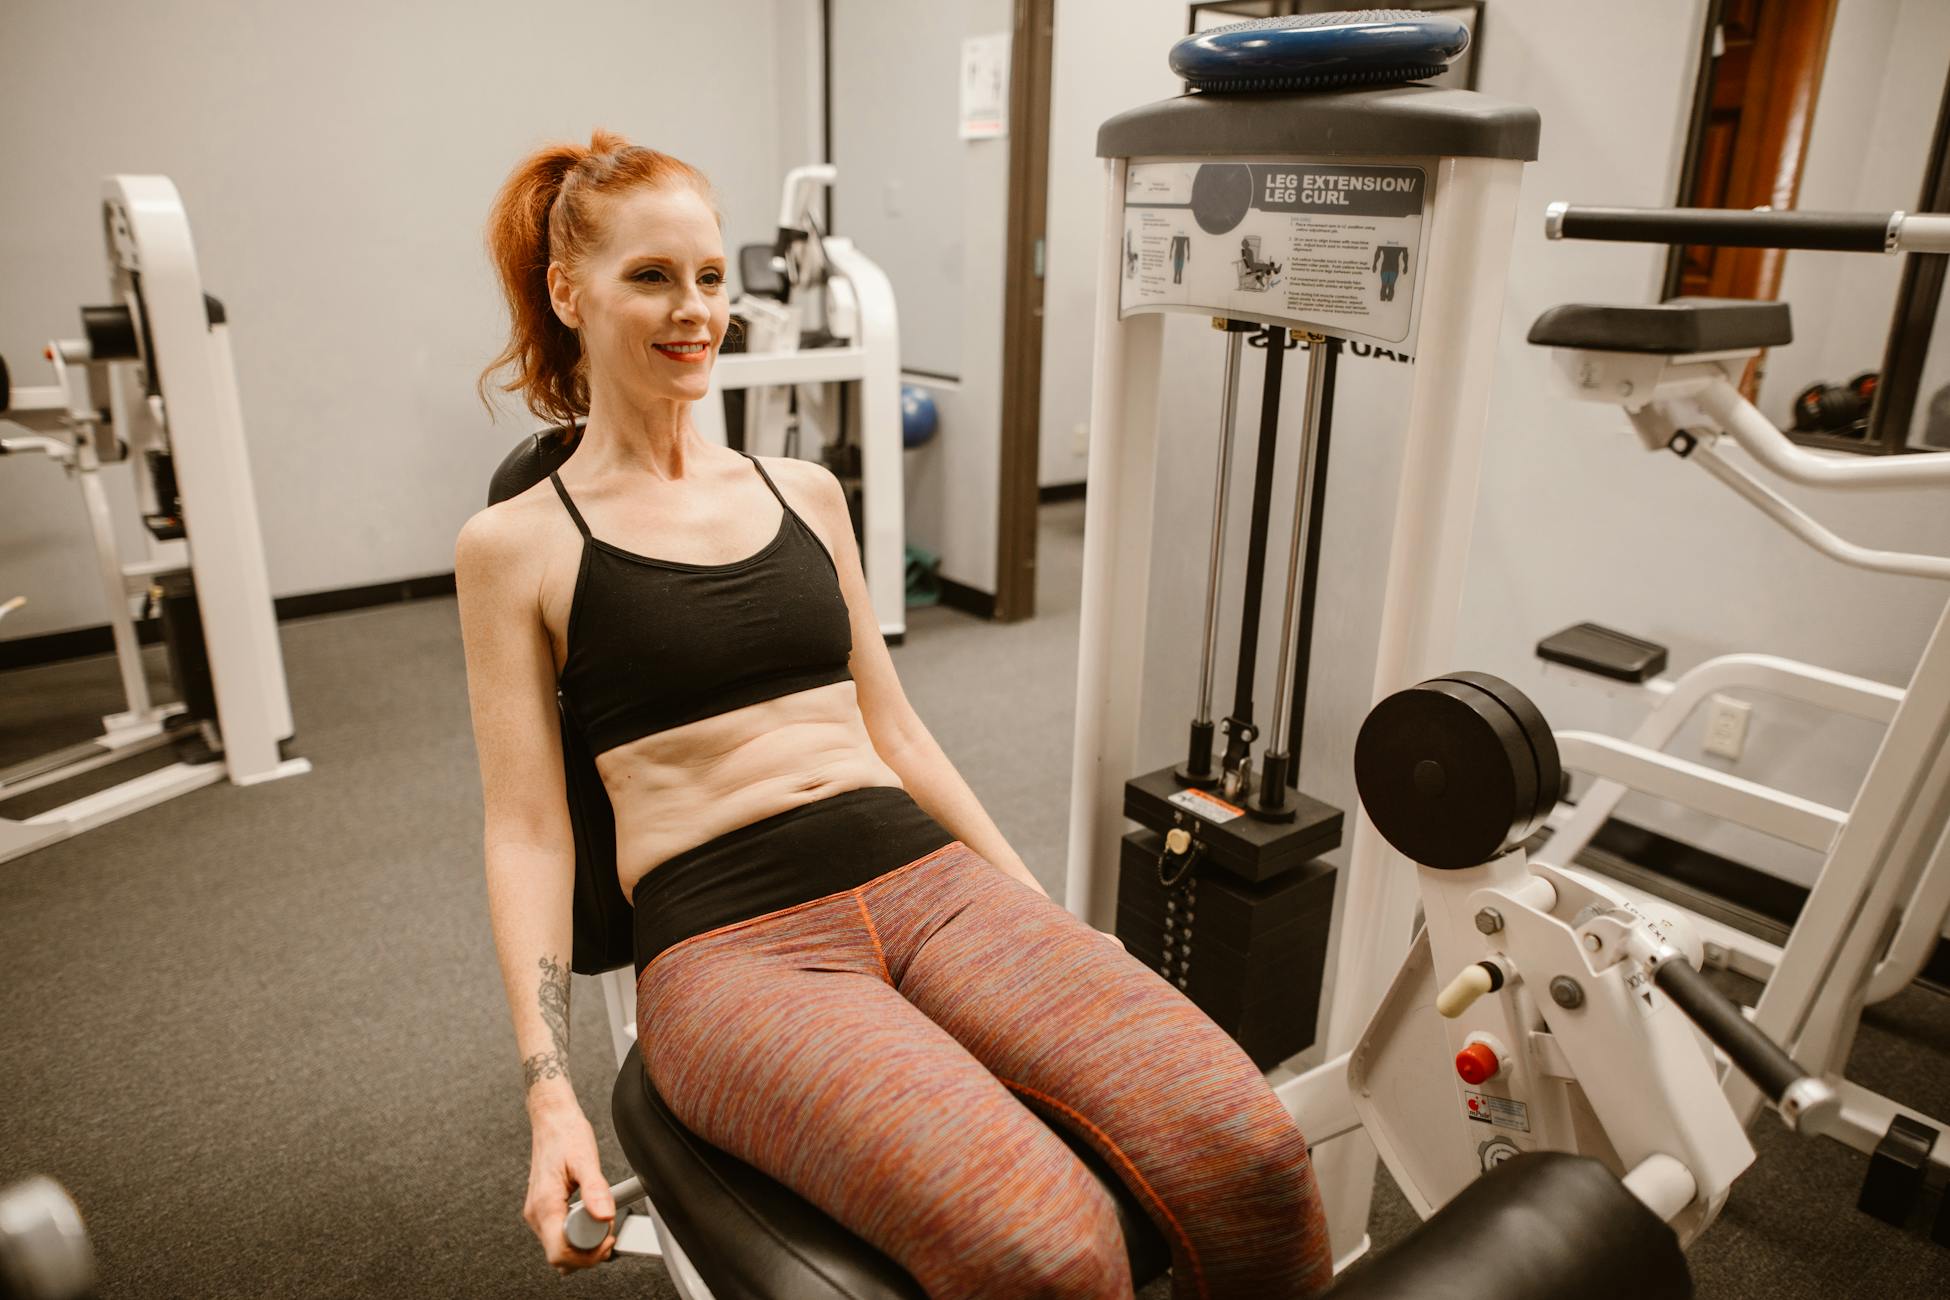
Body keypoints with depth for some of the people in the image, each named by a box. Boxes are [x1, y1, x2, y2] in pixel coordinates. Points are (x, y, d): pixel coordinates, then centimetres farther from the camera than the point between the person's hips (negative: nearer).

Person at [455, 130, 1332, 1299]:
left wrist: (1040, 911, 15)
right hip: (727, 940, -4)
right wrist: (551, 1094, -8)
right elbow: (528, 829, 2)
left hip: (928, 879, 4)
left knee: (1250, 1151, -19)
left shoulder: (805, 492, 17)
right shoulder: (516, 544, 5)